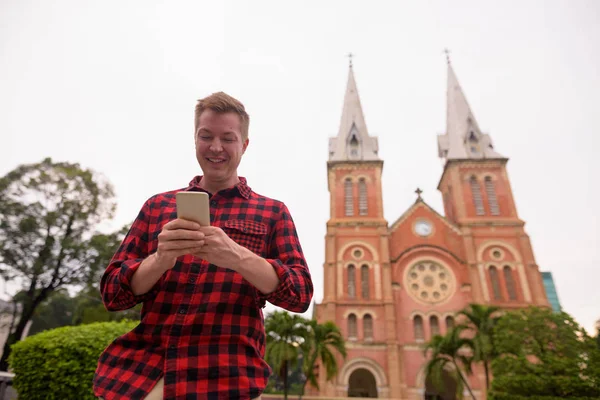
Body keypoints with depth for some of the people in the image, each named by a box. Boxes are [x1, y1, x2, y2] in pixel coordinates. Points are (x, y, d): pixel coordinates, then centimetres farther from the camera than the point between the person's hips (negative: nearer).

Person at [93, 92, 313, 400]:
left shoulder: (272, 212, 3)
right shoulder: (157, 206, 8)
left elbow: (301, 295, -6)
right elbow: (112, 293, 4)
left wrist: (237, 256, -23)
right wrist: (160, 259, -17)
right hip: (140, 369, 2)